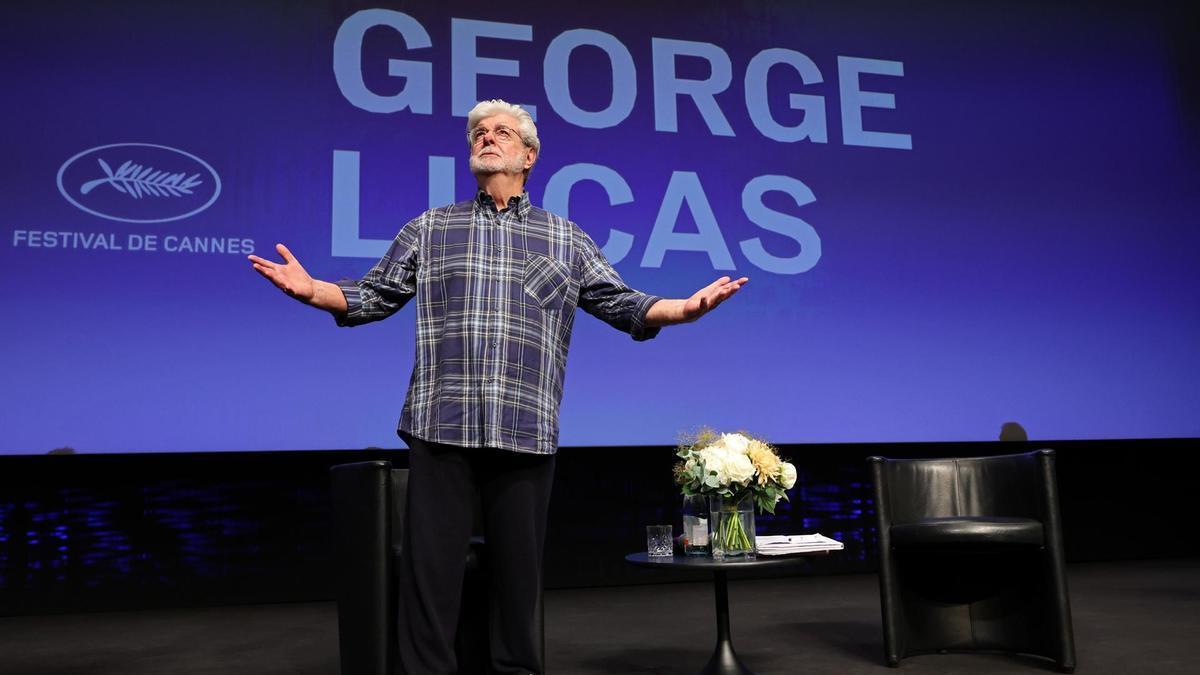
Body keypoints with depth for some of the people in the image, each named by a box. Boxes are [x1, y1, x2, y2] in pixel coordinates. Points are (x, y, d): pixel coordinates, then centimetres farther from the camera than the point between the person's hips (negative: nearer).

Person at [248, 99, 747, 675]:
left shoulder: (565, 238, 14)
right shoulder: (430, 229, 14)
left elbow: (621, 304, 10)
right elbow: (374, 297, 12)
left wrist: (687, 308, -6)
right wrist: (311, 290, -5)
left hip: (525, 433, 0)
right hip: (441, 428, 0)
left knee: (517, 569, 8)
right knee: (431, 568, 2)